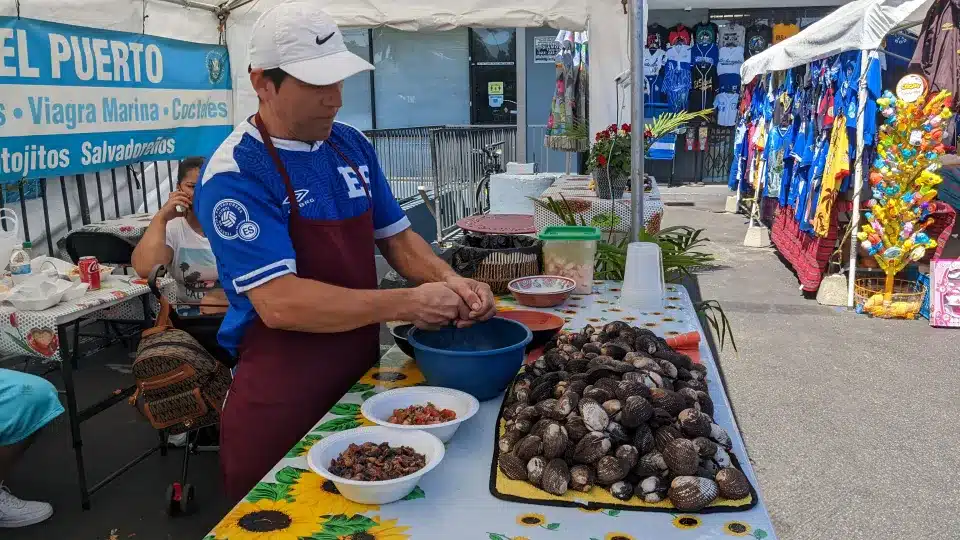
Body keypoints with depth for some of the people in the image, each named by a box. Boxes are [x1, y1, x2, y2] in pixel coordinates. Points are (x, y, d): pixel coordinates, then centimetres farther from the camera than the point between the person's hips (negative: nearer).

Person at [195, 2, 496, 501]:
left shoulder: (352, 146, 3)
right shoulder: (233, 175, -18)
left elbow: (394, 236, 10)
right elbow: (280, 304, -26)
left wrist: (447, 280, -9)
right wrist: (406, 303, -27)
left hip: (364, 376, 7)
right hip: (280, 403, -6)